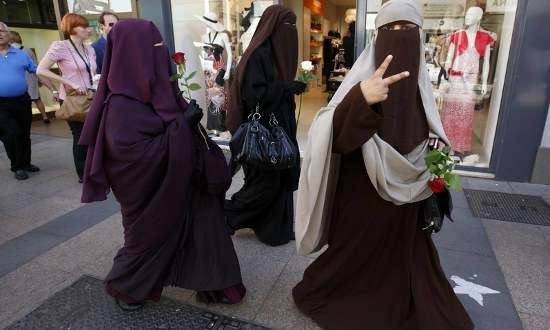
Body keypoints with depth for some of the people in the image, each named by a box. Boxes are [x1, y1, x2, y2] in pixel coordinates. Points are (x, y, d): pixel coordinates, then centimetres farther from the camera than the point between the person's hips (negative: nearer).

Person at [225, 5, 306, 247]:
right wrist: (289, 87, -20)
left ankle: (277, 229, 29)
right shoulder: (258, 55, -17)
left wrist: (293, 87, 6)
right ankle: (226, 216, 22)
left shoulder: (275, 53, 12)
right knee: (265, 183, 1)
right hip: (262, 132, -10)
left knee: (282, 180, 14)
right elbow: (255, 95, -25)